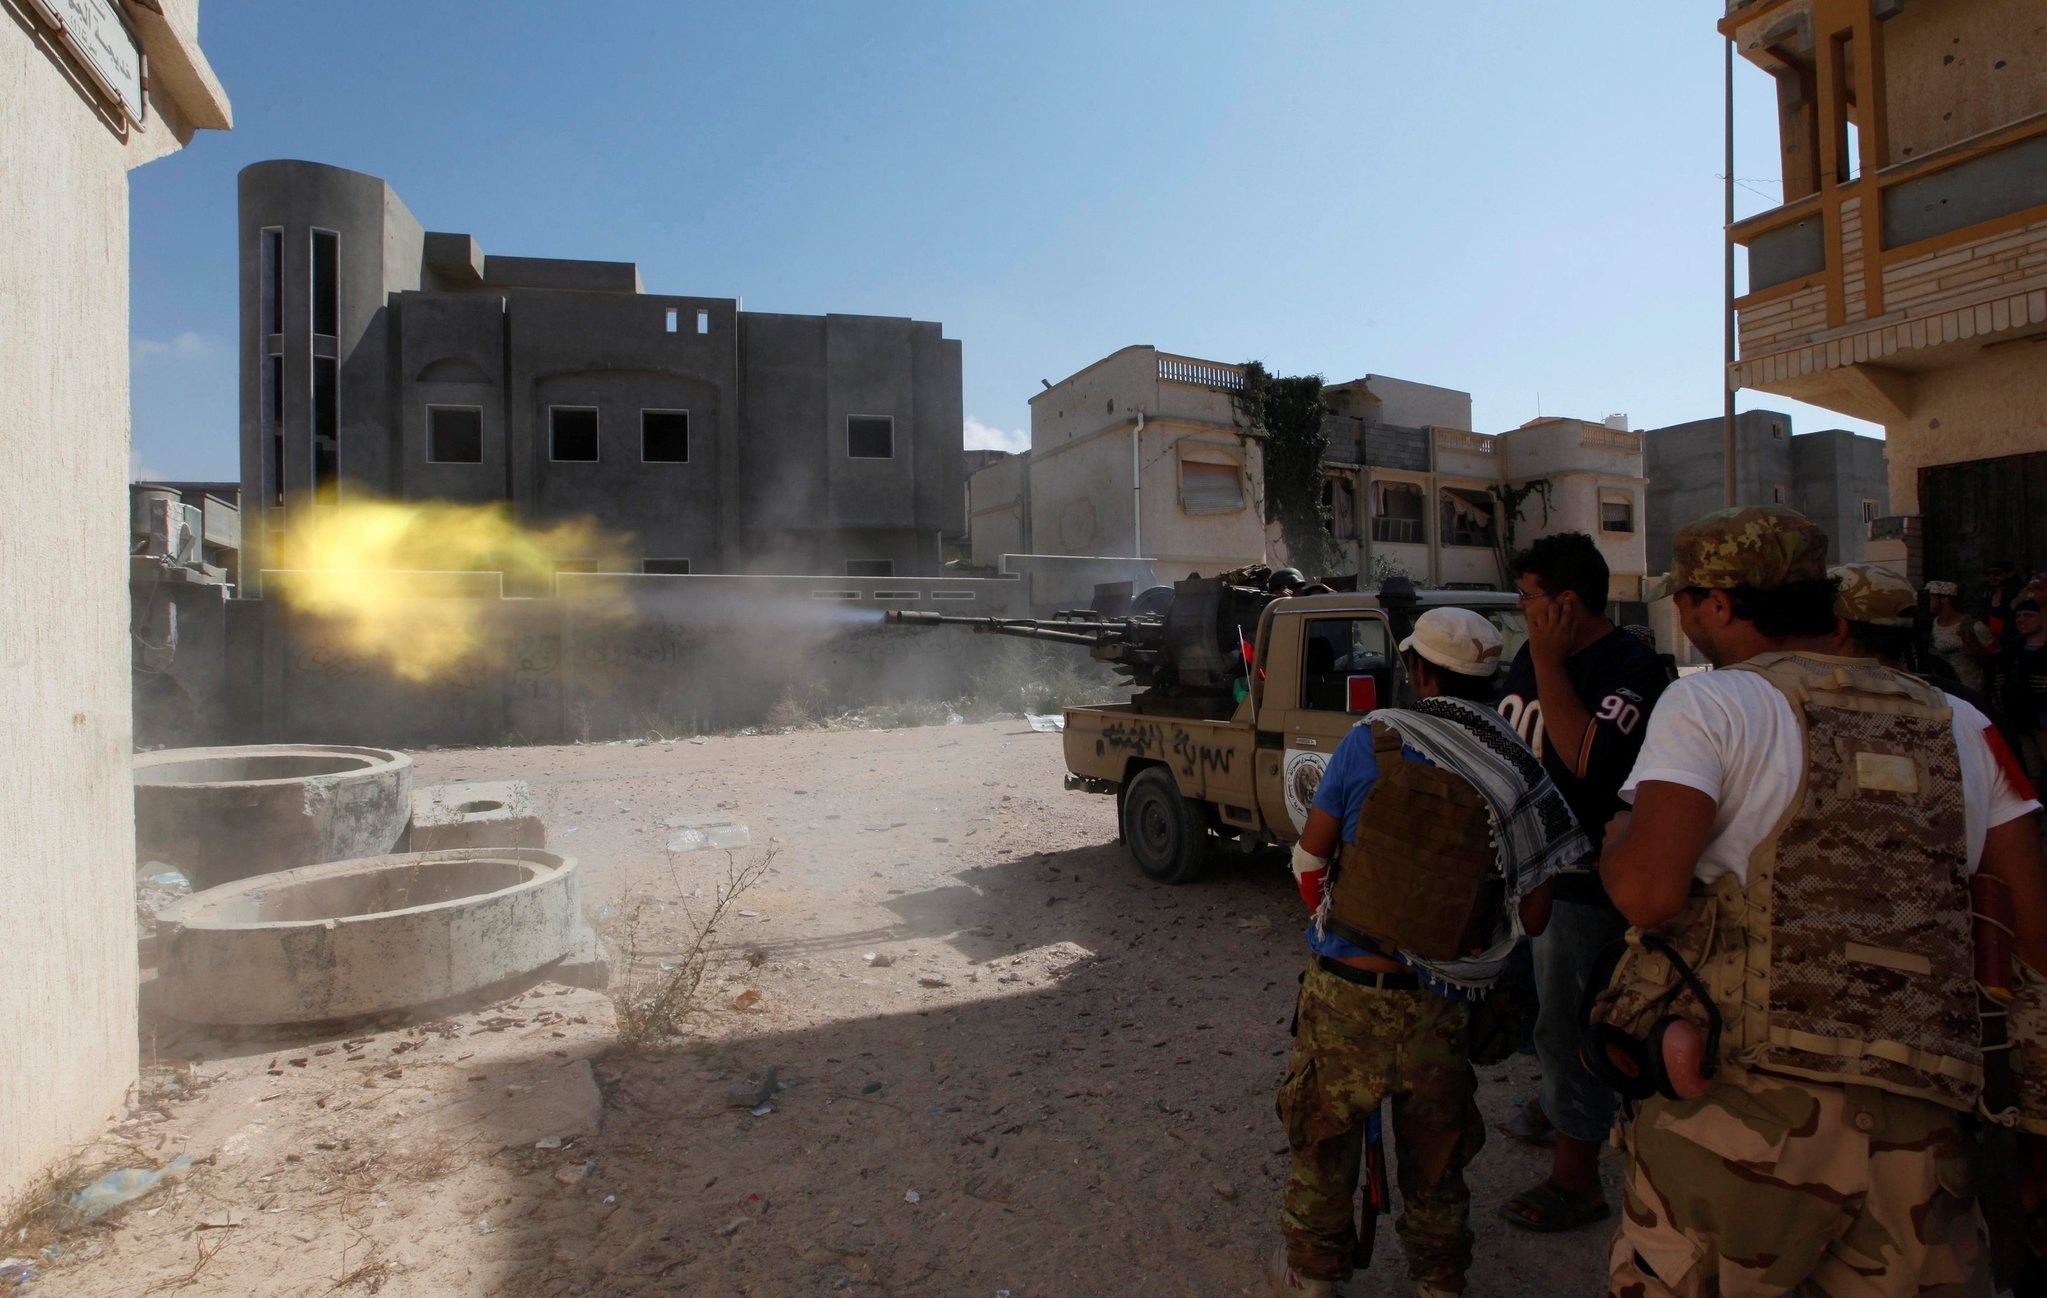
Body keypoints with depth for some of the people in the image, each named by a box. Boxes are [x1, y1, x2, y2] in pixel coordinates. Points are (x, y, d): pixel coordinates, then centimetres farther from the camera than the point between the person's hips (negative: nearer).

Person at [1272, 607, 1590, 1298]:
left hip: (1345, 989, -2)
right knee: (1435, 1158, 23)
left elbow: (1308, 857, -3)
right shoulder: (1522, 774, -5)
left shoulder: (1372, 739, -11)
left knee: (1324, 1137, 19)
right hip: (1438, 1007, 2)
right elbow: (1530, 915, -1)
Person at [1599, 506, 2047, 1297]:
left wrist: (1616, 840, 3)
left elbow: (1646, 892, -18)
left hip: (1748, 1097, -5)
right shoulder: (1958, 726, 13)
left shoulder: (1709, 705, -6)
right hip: (1922, 1124, 6)